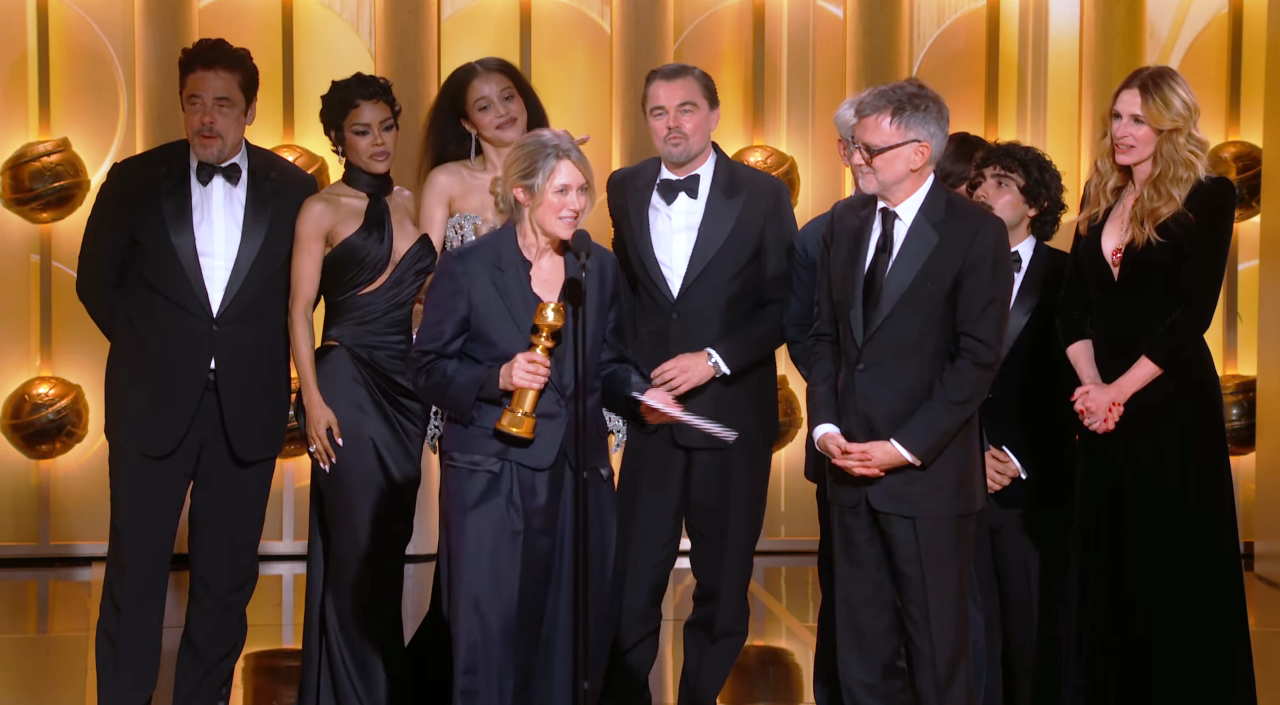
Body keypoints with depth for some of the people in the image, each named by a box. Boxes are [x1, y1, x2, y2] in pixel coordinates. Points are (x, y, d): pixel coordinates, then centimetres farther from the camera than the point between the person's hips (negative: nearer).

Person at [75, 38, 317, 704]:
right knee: (135, 574, 4)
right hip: (153, 403, -1)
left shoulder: (292, 189, -1)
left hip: (248, 411, 1)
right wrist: (147, 348, 6)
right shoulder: (134, 181, -1)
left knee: (226, 577, 10)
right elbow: (95, 280, 8)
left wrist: (262, 351, 4)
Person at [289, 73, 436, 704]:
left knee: (392, 540, 9)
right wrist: (313, 399, -13)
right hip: (349, 384, -4)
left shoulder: (413, 203, 12)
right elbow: (300, 310, -4)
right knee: (356, 544, -1)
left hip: (407, 389, 4)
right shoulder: (322, 210, -1)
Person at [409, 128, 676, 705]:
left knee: (573, 643, 8)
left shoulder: (599, 268, 9)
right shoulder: (467, 268, -4)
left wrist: (640, 394, -5)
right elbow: (426, 369, -2)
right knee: (489, 640, -3)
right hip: (492, 479, -4)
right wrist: (497, 378, -17)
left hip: (579, 479, 4)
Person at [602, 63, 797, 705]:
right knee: (630, 579, -2)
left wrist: (714, 359, -15)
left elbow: (785, 304, -5)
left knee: (722, 580, 10)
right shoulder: (626, 189, 6)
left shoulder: (762, 194, -3)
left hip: (733, 410, -1)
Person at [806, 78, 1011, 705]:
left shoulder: (975, 231, -8)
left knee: (937, 645, 4)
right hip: (851, 466, 5)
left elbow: (977, 358, -11)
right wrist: (824, 426, -1)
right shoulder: (846, 221, 9)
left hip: (928, 474, -5)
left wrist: (904, 448, -14)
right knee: (860, 643, 12)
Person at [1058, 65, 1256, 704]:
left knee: (1177, 571, 2)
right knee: (1107, 569, 10)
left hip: (1172, 407, -5)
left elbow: (1190, 315, -13)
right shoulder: (1101, 197, 11)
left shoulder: (1206, 198, -6)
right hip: (1106, 409, 6)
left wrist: (1117, 391, -14)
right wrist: (1091, 387, -6)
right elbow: (1072, 305, 8)